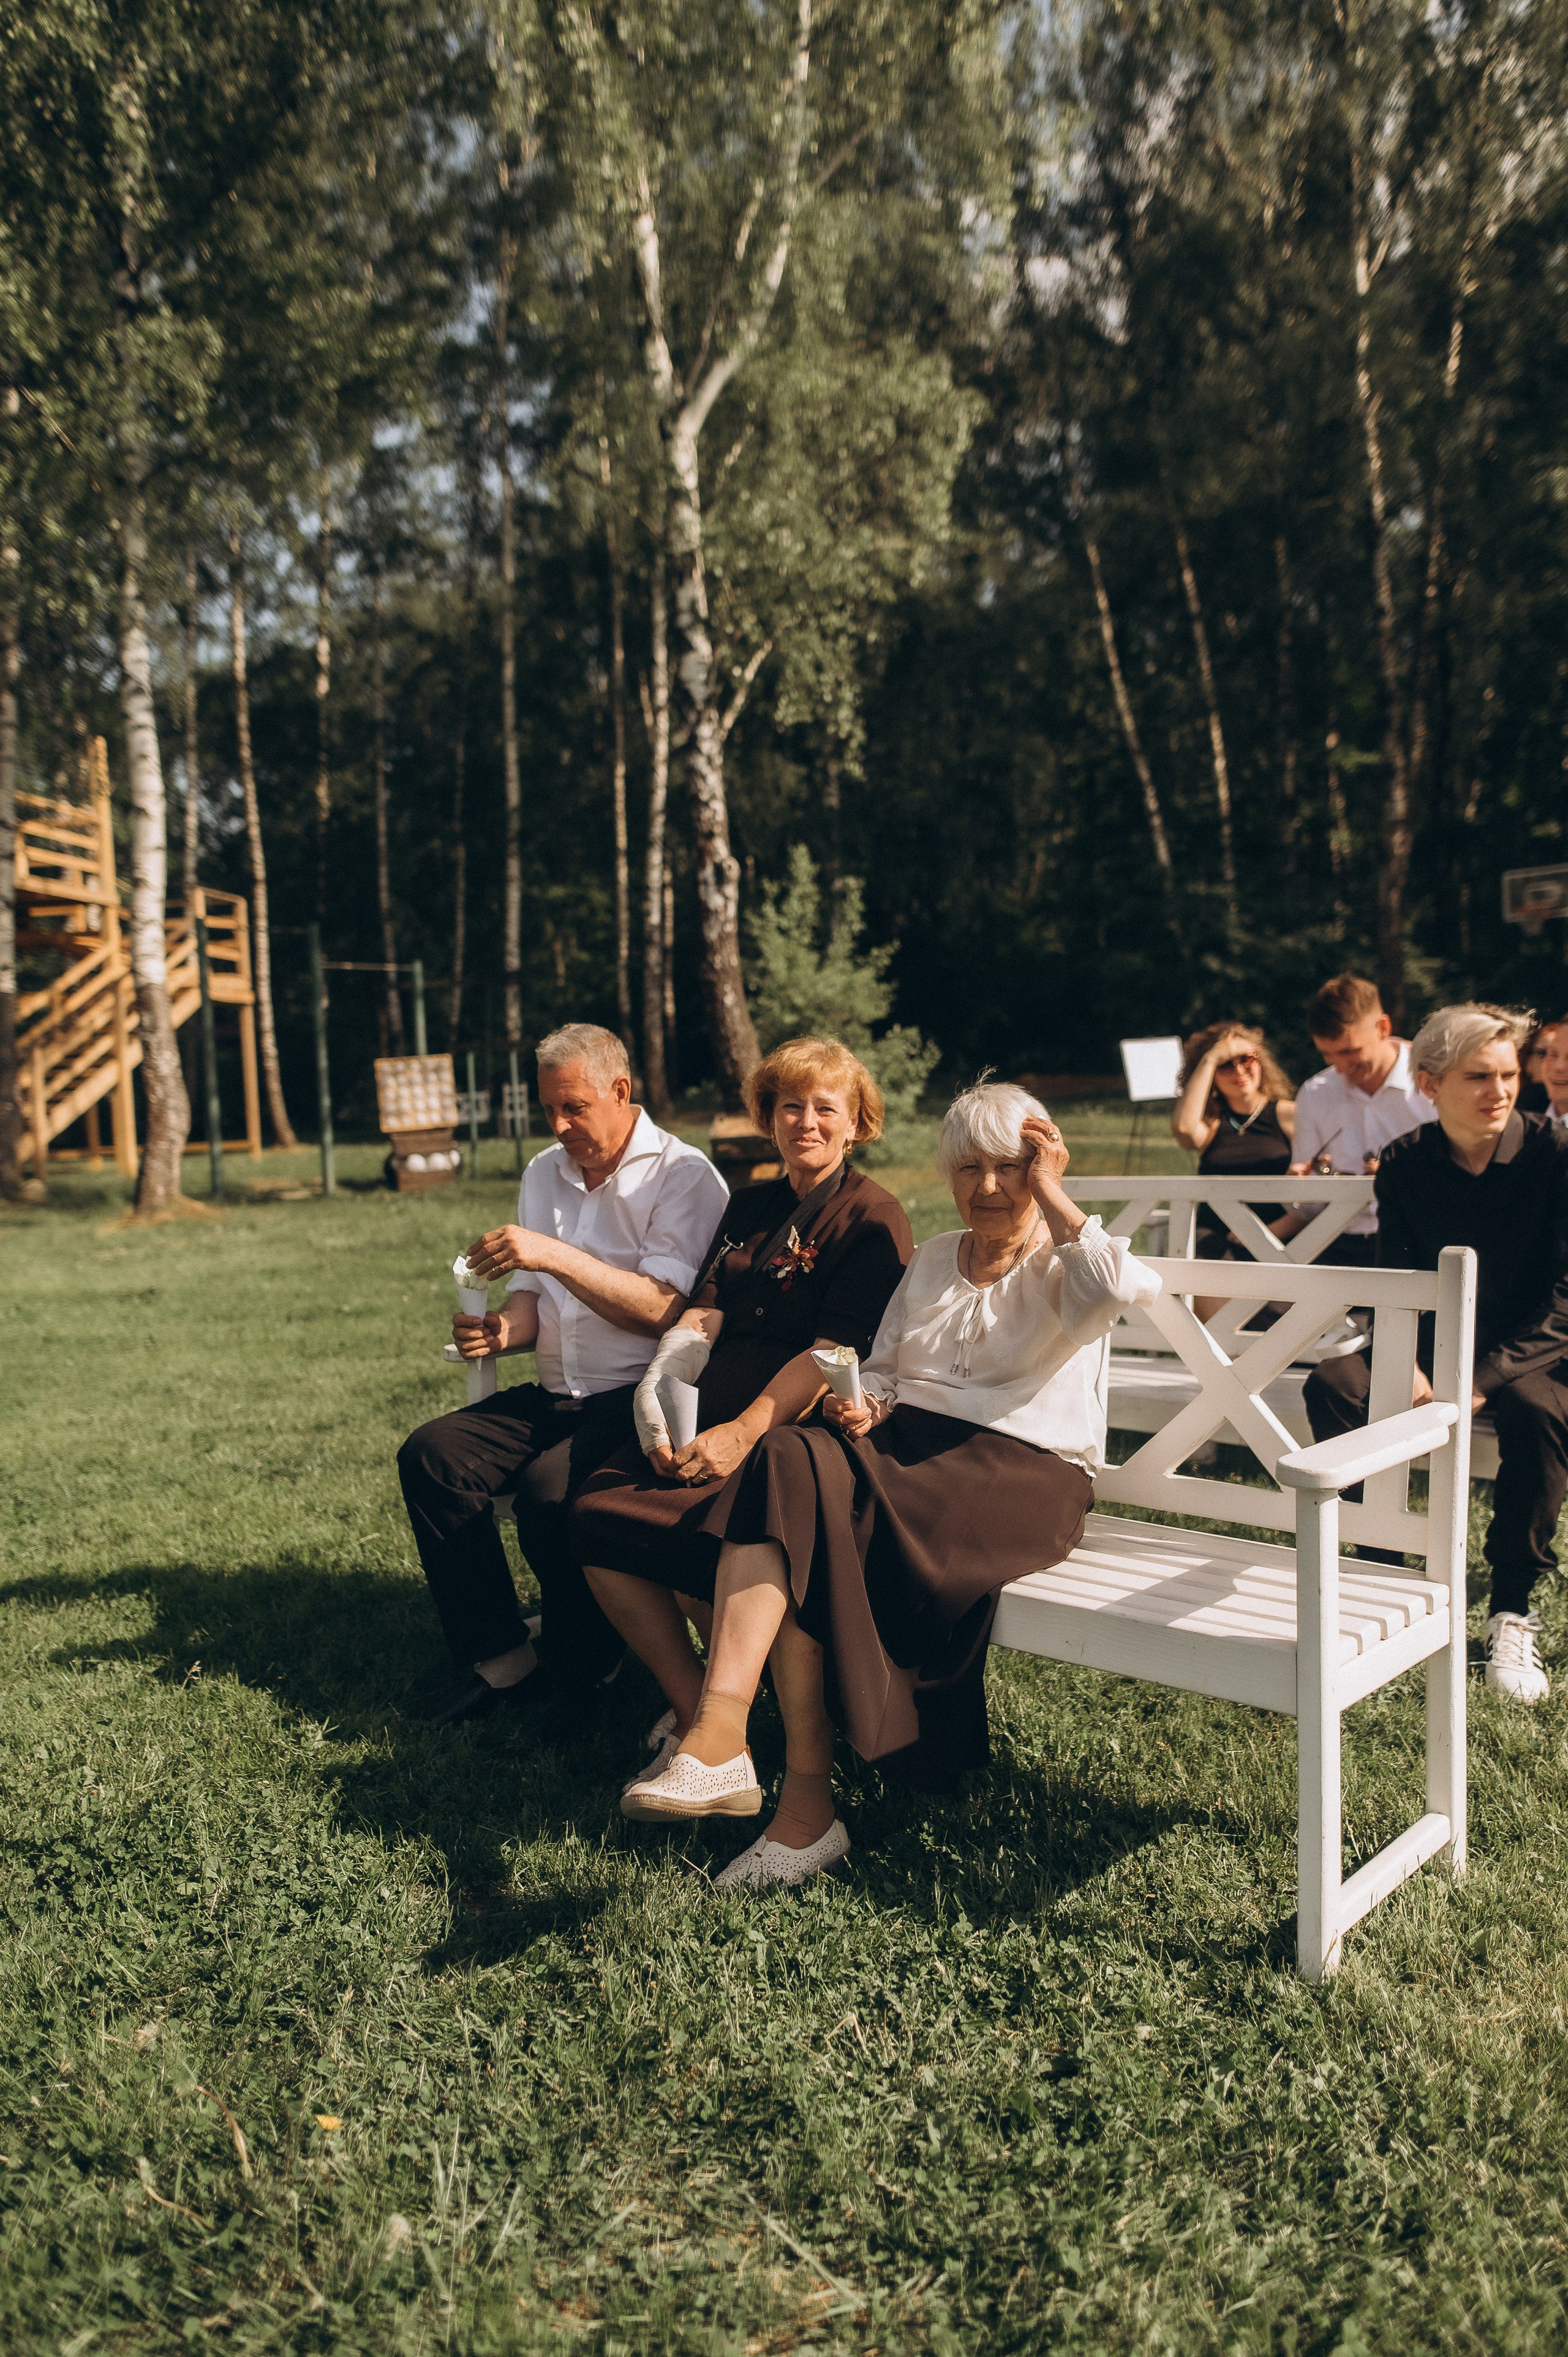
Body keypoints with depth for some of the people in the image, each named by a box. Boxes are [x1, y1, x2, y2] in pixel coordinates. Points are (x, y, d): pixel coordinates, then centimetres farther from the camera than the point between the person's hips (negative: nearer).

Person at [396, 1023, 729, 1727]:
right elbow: (532, 1299, 12)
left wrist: (555, 1256, -26)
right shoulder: (544, 1173, 16)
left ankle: (579, 1676, -4)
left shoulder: (683, 1176, -6)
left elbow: (664, 1310, -18)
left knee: (549, 1491, -31)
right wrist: (502, 1330, -12)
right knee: (430, 1454, -15)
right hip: (552, 1397, 7)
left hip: (639, 1401, -7)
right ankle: (498, 1658, -8)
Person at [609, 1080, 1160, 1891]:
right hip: (905, 1441, 5)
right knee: (789, 1457, -29)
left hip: (1023, 1469, -5)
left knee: (810, 1519, -30)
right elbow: (881, 1370, 23)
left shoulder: (1064, 1265, 6)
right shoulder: (932, 1260, 24)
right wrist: (856, 1405, -1)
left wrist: (1050, 1196, -9)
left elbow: (1127, 1286, -20)